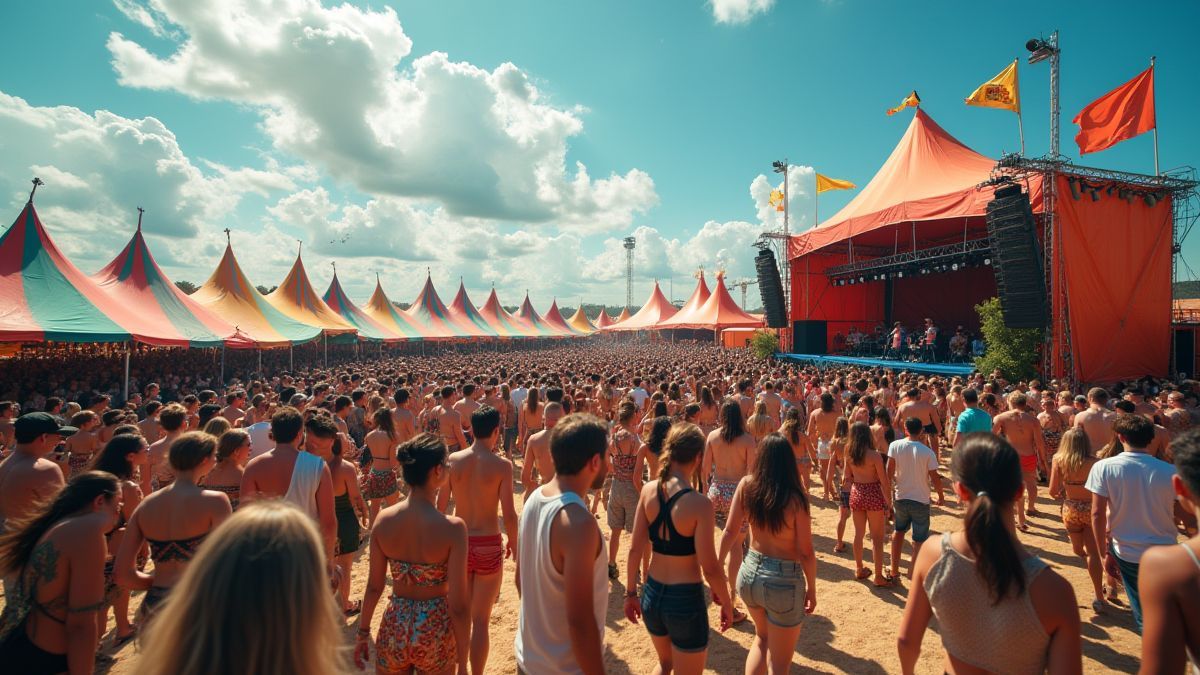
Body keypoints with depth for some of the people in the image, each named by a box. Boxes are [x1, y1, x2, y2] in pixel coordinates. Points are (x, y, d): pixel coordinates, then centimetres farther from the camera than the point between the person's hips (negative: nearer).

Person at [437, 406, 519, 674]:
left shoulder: (453, 460, -4)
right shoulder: (502, 465, -13)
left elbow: (440, 506, 1)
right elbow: (509, 514, -14)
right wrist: (514, 543, 4)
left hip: (459, 543, 4)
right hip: (489, 545, -3)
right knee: (481, 620, 11)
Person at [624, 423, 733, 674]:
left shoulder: (648, 491, -7)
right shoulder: (700, 504, -21)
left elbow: (635, 549, -2)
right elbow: (710, 568, -17)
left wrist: (630, 593, 9)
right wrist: (727, 603, 0)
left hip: (652, 595, 5)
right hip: (686, 600, -5)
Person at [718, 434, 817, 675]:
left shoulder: (746, 485, -9)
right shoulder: (796, 497, -18)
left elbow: (729, 533, -4)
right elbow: (805, 552, -12)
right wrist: (812, 589, 3)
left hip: (749, 573, 4)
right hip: (784, 581, -4)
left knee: (762, 637, 32)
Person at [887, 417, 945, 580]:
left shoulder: (895, 446, -12)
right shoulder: (928, 452, -15)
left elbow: (889, 472, -10)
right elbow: (935, 478, -10)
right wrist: (941, 496, 8)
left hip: (901, 498, 3)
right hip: (921, 500, -3)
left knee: (899, 530, 24)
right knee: (919, 540, 10)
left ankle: (894, 570, 27)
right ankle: (913, 574, 14)